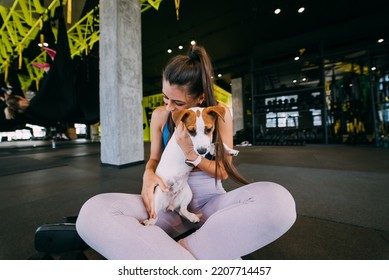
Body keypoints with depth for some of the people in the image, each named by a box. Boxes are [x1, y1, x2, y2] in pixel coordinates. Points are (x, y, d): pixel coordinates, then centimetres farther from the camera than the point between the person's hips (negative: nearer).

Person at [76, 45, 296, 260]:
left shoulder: (220, 114, -7)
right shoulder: (160, 115, 0)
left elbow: (224, 172, -4)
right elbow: (154, 158, 9)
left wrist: (191, 153, -20)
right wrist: (149, 174, -15)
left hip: (208, 200, 0)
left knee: (278, 200, -30)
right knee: (92, 213, -23)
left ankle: (183, 248, -20)